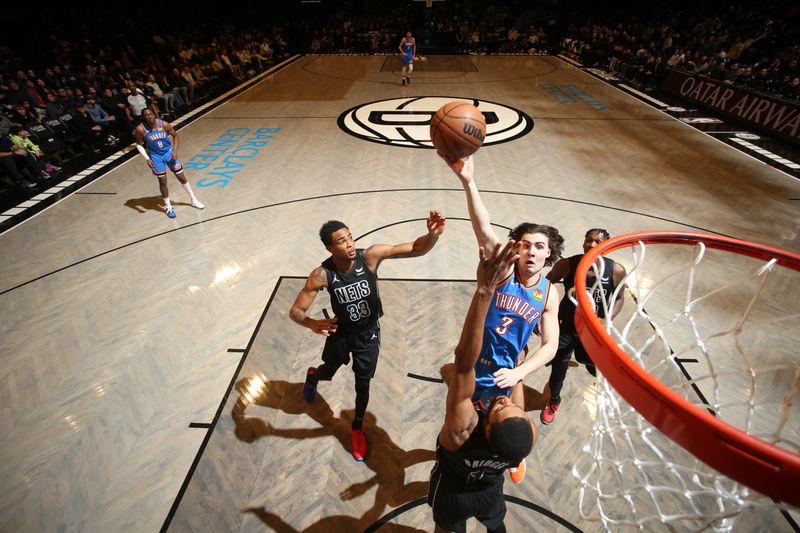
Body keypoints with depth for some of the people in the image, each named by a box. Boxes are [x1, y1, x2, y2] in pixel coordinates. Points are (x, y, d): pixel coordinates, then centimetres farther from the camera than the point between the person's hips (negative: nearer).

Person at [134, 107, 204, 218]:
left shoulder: (163, 124, -18)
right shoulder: (140, 129, -19)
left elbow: (175, 135, -2)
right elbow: (139, 144, -6)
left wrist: (175, 151, -9)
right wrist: (147, 159, -16)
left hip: (169, 152, 1)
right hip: (155, 156, -1)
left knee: (181, 177, 5)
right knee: (162, 181, 4)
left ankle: (194, 200, 21)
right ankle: (168, 207, 18)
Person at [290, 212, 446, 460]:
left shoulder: (370, 255, -29)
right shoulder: (322, 274, -28)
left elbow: (416, 248, -33)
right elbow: (295, 311, -21)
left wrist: (433, 234, -55)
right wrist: (312, 324, -44)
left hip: (368, 333, 0)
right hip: (340, 332, 1)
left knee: (362, 385, 14)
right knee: (328, 372, 27)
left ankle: (357, 429, 45)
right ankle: (312, 376, 68)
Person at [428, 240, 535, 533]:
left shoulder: (461, 428, -51)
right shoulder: (528, 436, -39)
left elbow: (464, 360, -60)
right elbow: (516, 421, -13)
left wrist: (484, 289, -67)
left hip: (450, 493, -1)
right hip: (490, 492, 2)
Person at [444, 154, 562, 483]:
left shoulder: (549, 295, -9)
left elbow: (550, 345, -7)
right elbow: (483, 230, -39)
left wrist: (518, 373, -25)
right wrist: (468, 182, -54)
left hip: (508, 369, 3)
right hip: (474, 365, -3)